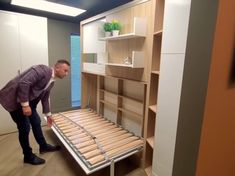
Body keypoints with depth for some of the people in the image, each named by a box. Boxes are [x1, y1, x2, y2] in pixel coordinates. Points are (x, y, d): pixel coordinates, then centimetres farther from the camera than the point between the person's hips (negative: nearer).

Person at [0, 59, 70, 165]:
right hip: (14, 99, -9)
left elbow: (45, 98, 18)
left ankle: (43, 146, 35)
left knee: (36, 122, 16)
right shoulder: (43, 70, -22)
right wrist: (25, 105, -29)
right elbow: (23, 83, -31)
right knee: (25, 128, -2)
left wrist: (48, 114, 23)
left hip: (28, 100, 9)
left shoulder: (51, 81, 7)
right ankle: (28, 156, 17)